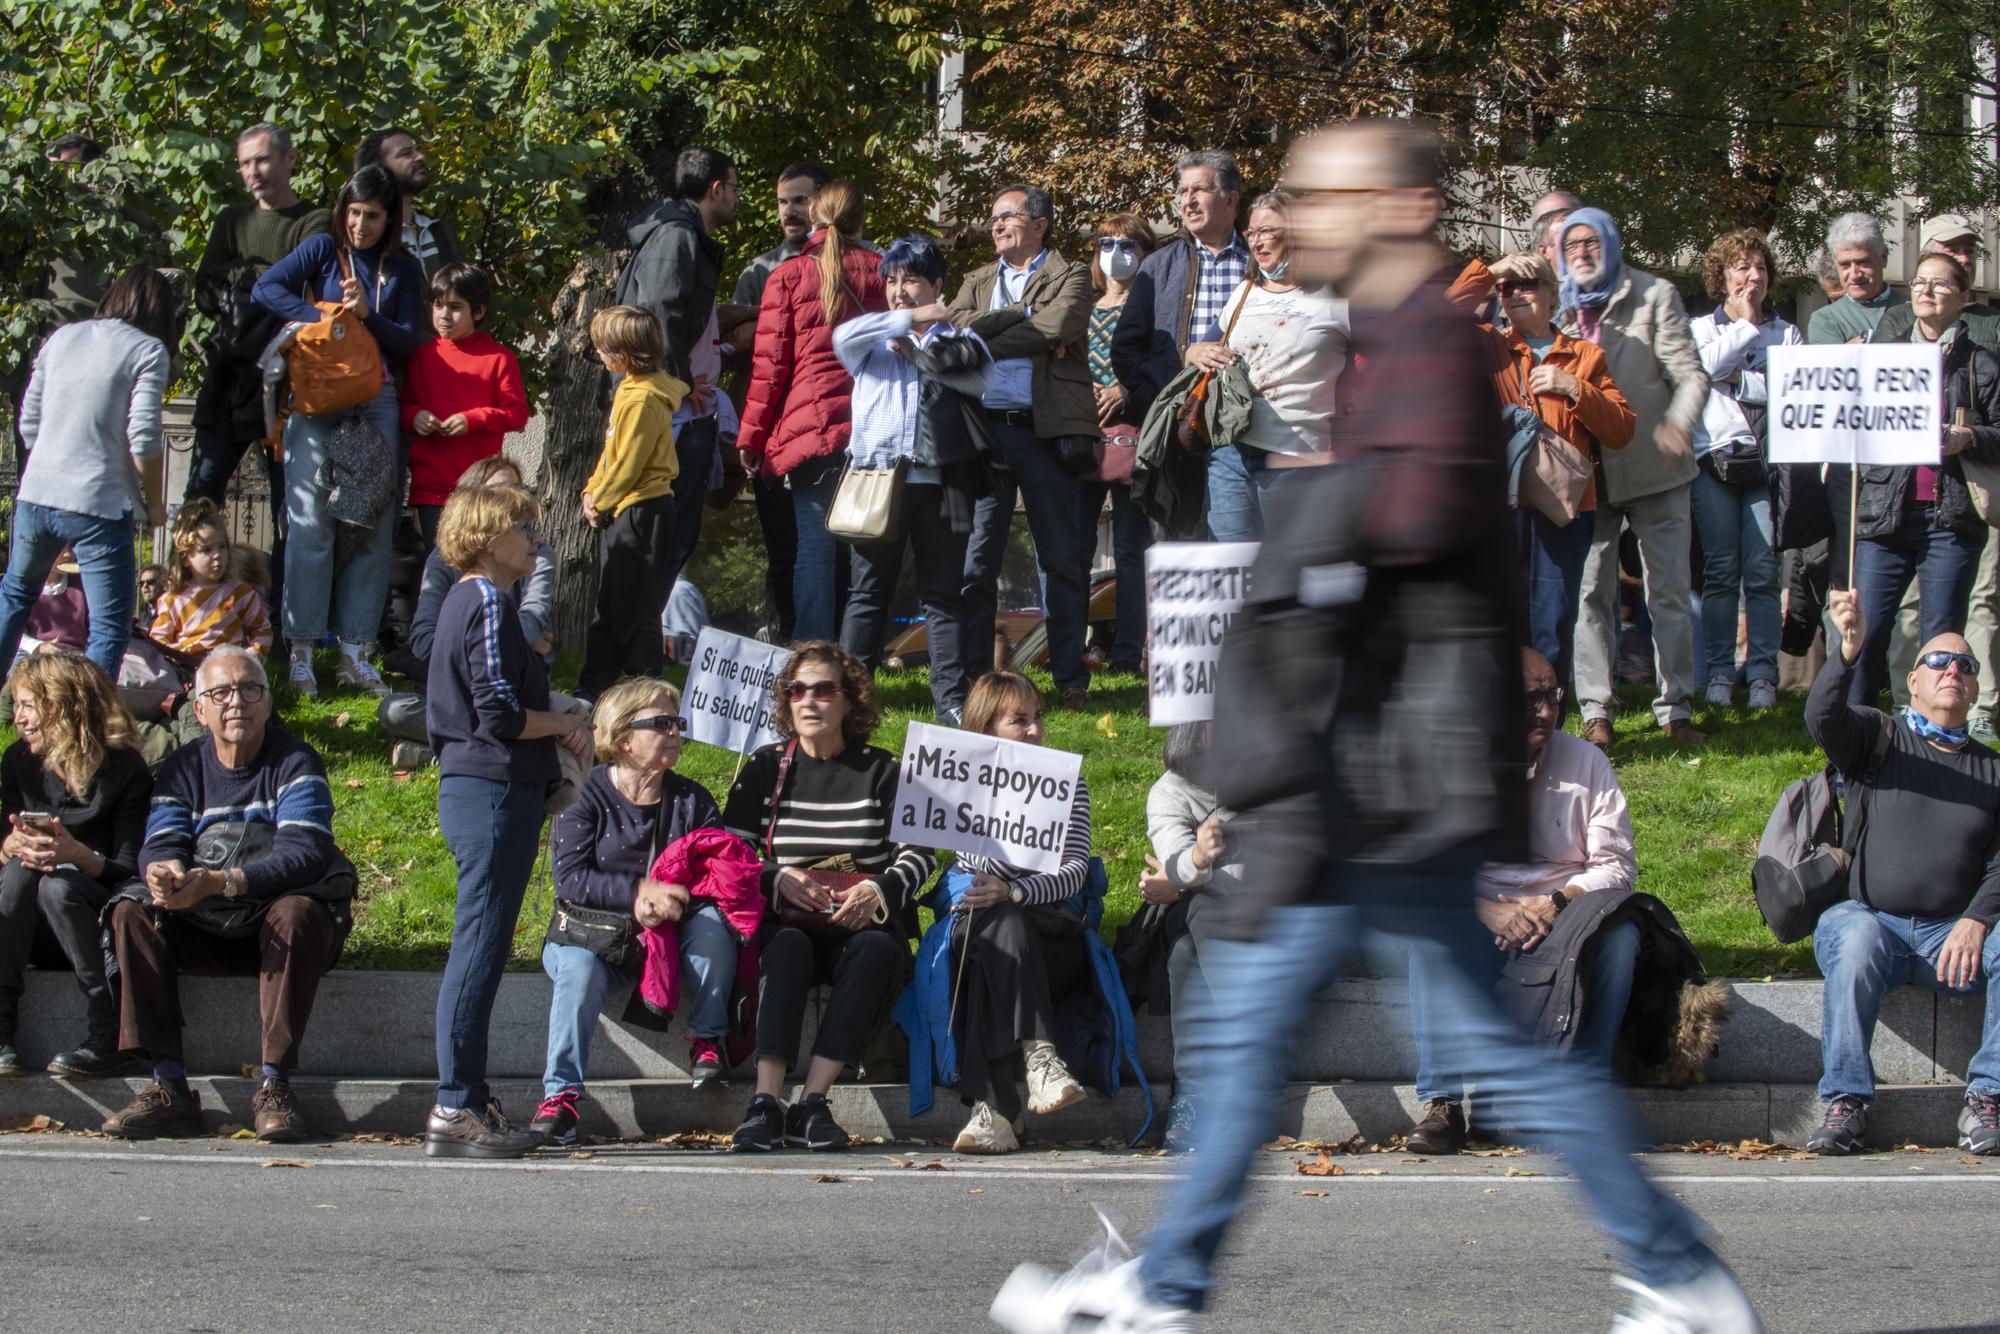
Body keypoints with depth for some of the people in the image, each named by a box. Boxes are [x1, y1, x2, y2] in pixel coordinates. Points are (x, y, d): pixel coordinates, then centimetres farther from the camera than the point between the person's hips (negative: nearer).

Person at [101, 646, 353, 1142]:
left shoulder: (295, 763, -6)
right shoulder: (183, 768, 8)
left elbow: (304, 855, -21)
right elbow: (160, 845, -5)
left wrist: (221, 882, -34)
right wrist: (162, 871, -32)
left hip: (276, 924, -4)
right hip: (204, 933, 4)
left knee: (298, 912, -36)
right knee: (133, 912, -21)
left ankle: (274, 1087, -36)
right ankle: (168, 1087, -27)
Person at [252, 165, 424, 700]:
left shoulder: (403, 271, 12)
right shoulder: (324, 250, 6)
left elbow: (407, 344, 5)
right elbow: (266, 288, -6)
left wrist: (368, 316, -11)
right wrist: (321, 317, -14)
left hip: (376, 404, 3)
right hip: (317, 400, -3)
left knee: (372, 526, 1)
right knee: (310, 524, -8)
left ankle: (354, 653, 5)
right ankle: (301, 652, -7)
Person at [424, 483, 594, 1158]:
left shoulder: (463, 601, 18)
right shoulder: (489, 605, -13)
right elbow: (500, 716, -20)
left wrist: (556, 726, 11)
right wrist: (568, 724, -5)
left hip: (471, 789, 10)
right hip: (495, 791, -10)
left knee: (477, 949, 13)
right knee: (481, 947, -9)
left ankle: (465, 1099, 17)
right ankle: (458, 1108, -8)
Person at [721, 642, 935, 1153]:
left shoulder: (881, 771, 10)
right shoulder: (765, 770, 12)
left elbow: (920, 853, 4)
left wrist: (878, 890, -16)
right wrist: (778, 880, -14)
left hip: (865, 925, 0)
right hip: (790, 924, 0)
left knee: (875, 950, -35)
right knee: (787, 946, -35)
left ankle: (812, 1102, -41)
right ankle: (765, 1103, -47)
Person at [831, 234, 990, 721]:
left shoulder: (954, 339, 12)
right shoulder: (875, 339, 13)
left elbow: (981, 372, -8)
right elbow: (844, 336, -10)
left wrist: (921, 353, -8)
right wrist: (909, 317, -10)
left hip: (935, 480, 0)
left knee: (944, 593, 2)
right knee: (868, 591, 4)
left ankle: (952, 698, 3)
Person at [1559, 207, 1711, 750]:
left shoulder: (1654, 296, -1)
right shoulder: (1559, 309, 8)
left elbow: (1690, 374, -7)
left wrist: (1678, 424, -25)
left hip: (1654, 471, -2)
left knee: (1670, 592, 2)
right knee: (1590, 592, 0)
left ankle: (1676, 709, 9)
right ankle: (1596, 712, 5)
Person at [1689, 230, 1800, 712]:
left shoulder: (1787, 334, 14)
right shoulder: (1702, 328, 13)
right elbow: (1707, 365, -9)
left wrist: (1737, 378, -5)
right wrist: (1747, 324, -1)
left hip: (1766, 459, 0)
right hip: (1715, 457, 0)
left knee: (1763, 572, -3)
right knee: (1720, 571, -2)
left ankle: (1763, 673, 1)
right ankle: (1719, 672, 4)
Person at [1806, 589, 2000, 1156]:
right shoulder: (1880, 737, 11)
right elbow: (1823, 716, -11)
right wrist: (1850, 651, -31)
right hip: (1872, 917, -2)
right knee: (1856, 935, -36)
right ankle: (1845, 1101, -31)